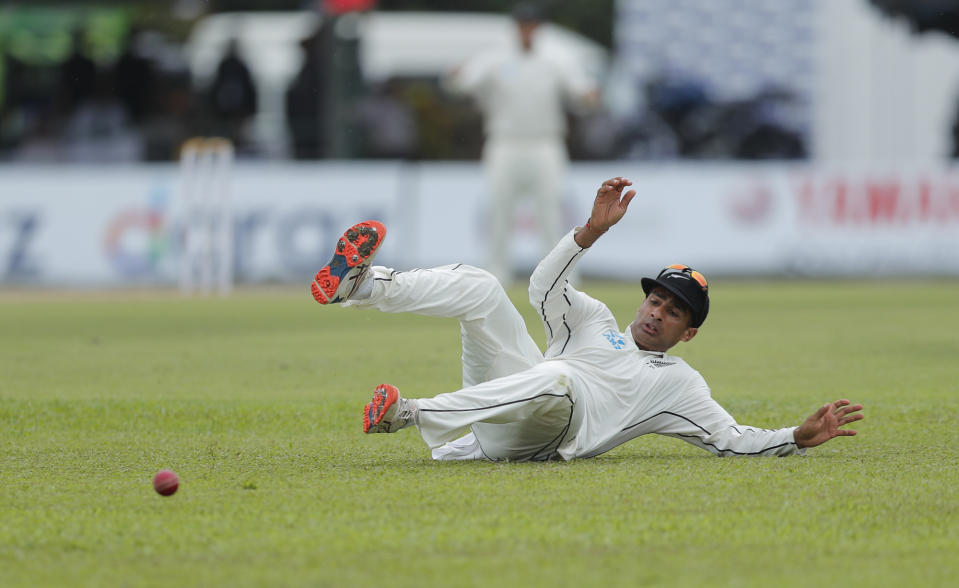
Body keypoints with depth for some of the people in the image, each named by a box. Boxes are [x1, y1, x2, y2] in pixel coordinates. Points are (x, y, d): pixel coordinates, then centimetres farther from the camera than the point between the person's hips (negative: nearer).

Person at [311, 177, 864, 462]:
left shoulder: (680, 384, 21)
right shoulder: (594, 320, 29)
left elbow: (732, 437, 12)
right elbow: (546, 285, 11)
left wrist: (801, 437, -4)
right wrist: (593, 231, -1)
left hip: (543, 437, -4)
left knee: (556, 379, -41)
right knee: (479, 286, -14)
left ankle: (413, 414, -44)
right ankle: (361, 283, -36)